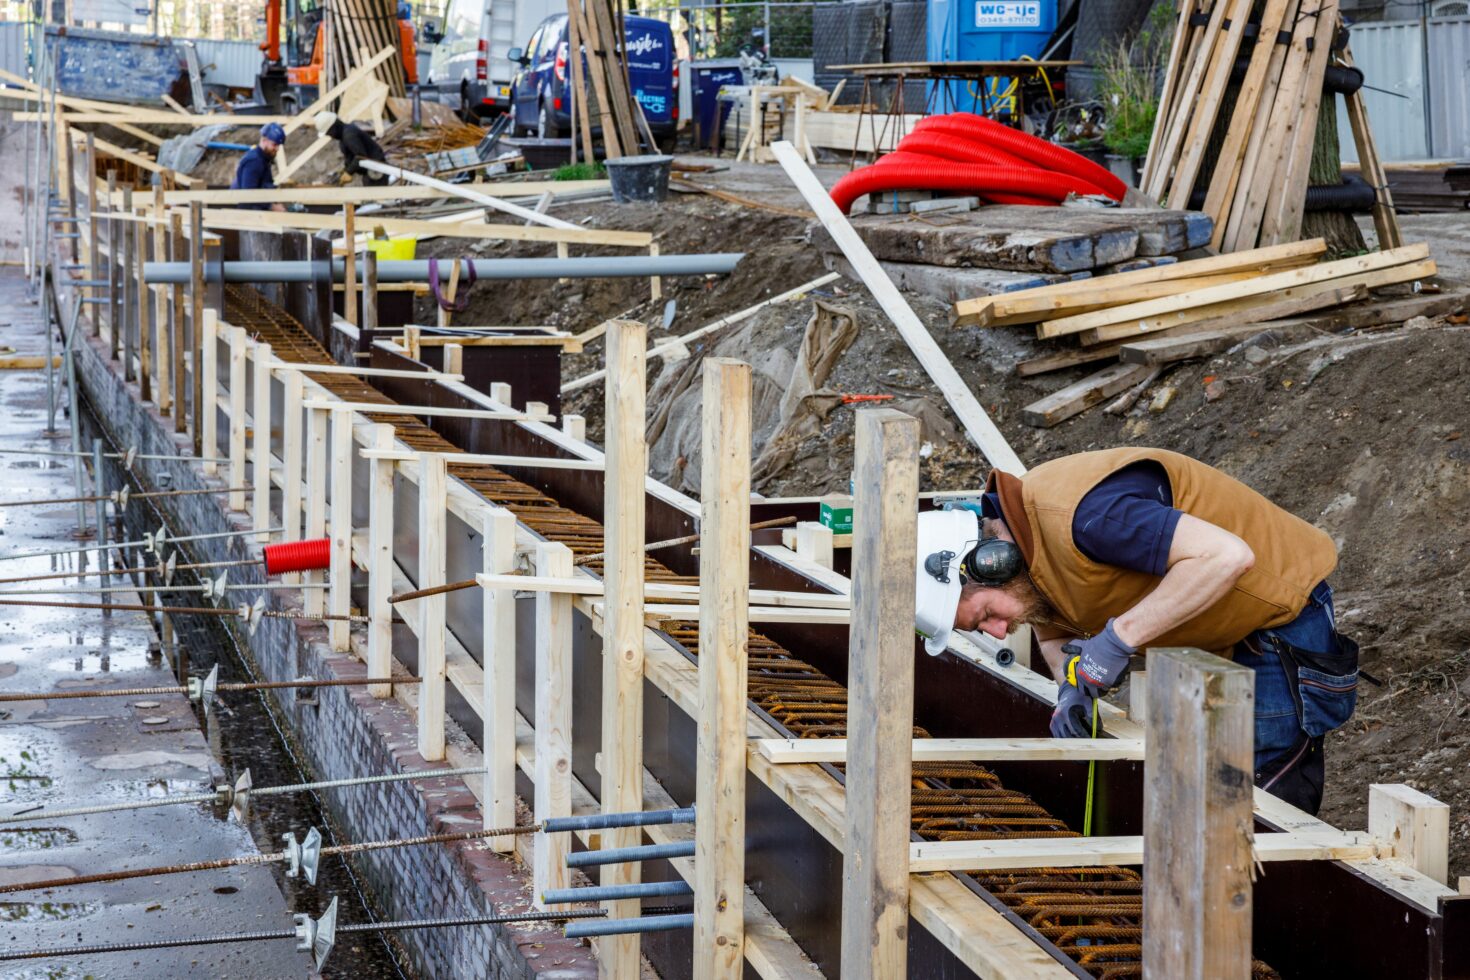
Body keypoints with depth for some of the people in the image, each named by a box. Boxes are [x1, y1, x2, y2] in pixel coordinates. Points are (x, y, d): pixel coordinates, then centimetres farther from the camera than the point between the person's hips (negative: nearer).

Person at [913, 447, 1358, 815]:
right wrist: (1071, 688, -10)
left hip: (1281, 614, -9)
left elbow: (1226, 555, -40)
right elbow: (1053, 632, 12)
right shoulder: (1019, 534, -4)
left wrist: (1118, 637, -36)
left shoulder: (1083, 516, -34)